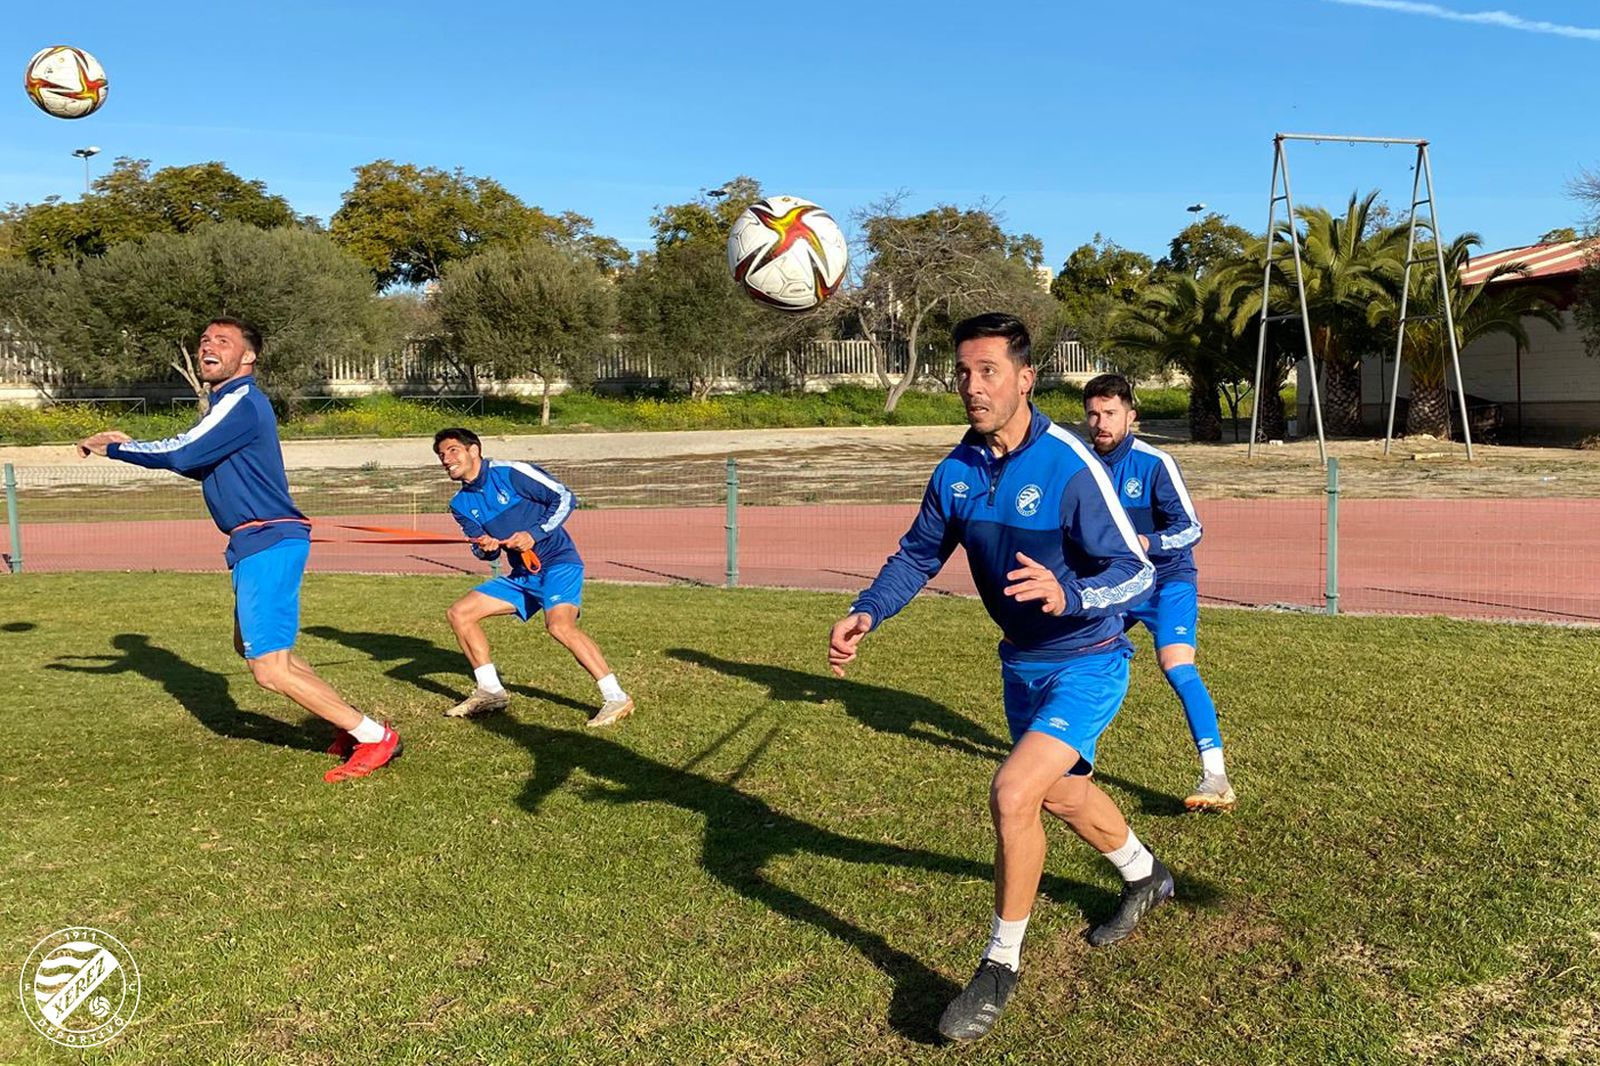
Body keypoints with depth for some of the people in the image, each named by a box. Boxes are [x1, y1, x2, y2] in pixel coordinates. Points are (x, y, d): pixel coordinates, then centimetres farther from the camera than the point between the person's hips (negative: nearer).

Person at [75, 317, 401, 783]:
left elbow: (181, 454, -22)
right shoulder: (230, 403, 19)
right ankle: (351, 725, 22)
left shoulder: (242, 402, -14)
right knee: (251, 647, 22)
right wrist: (131, 445, 23)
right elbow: (199, 463, 31)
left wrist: (111, 447, -8)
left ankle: (374, 737, -5)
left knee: (269, 669, -11)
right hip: (259, 545, 11)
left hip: (270, 543, -11)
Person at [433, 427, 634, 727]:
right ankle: (491, 691, 13)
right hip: (522, 576, 8)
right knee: (459, 613, 5)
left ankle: (616, 697, -26)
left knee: (559, 624, -31)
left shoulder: (511, 473, -10)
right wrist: (485, 548, -10)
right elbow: (485, 551, 14)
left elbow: (565, 498, -10)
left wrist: (534, 534, -19)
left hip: (558, 562, -8)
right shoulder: (461, 504, 10)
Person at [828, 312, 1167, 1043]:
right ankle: (1144, 878, 56)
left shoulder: (1069, 465, -26)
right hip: (1022, 661, 7)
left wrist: (1066, 594, -44)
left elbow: (1137, 573, -24)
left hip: (1087, 662, -7)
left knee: (1012, 792, -22)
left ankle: (1001, 966, 2)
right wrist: (866, 613, -12)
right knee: (1062, 794, 24)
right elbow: (919, 553, 4)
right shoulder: (958, 467, -7)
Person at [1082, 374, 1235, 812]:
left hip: (1166, 580, -6)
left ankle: (1216, 777, -23)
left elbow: (1191, 529, -19)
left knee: (1176, 665, -24)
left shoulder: (1154, 463, -18)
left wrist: (1147, 543, -36)